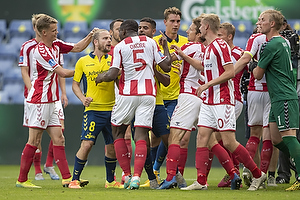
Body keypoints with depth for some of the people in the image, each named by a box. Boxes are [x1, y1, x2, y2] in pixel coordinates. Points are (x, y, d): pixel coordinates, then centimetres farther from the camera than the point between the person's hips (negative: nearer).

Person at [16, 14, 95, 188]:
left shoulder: (56, 45, 9)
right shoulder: (40, 51, -17)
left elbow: (77, 47, 18)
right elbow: (63, 73, -18)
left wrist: (91, 36, 4)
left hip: (51, 101, 9)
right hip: (39, 100, -9)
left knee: (59, 139, 3)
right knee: (35, 141, -6)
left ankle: (67, 178, 0)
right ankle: (22, 180, 0)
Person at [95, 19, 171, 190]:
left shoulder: (120, 46, -1)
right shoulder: (150, 42, 7)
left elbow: (112, 75, -7)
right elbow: (166, 67, 6)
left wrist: (100, 78, 14)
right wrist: (166, 48, 22)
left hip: (128, 94, -2)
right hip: (148, 94, 2)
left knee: (118, 132, 15)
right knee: (141, 136, -1)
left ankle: (127, 175, 9)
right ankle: (136, 177, -17)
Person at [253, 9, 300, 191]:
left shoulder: (271, 45, -13)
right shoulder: (284, 42, 16)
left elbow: (258, 74, -4)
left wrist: (253, 67, 16)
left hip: (284, 98, -10)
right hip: (278, 98, 10)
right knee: (276, 139, 10)